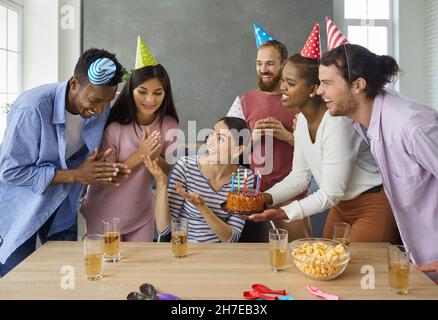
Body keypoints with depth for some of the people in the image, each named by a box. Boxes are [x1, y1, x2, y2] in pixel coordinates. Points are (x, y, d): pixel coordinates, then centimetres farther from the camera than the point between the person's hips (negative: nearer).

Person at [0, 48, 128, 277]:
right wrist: (75, 175, -28)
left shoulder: (101, 109, -11)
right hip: (22, 206, -5)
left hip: (62, 207, 5)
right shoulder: (32, 108, -29)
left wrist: (98, 169, -20)